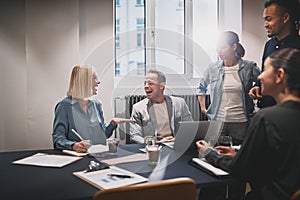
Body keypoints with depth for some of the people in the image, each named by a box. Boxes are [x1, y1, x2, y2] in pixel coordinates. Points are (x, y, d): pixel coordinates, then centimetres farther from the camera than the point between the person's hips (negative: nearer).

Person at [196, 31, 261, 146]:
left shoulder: (248, 67, -2)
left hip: (241, 122, -1)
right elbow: (201, 87, 19)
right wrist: (203, 108, 15)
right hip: (217, 121, 1)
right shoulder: (213, 68, 4)